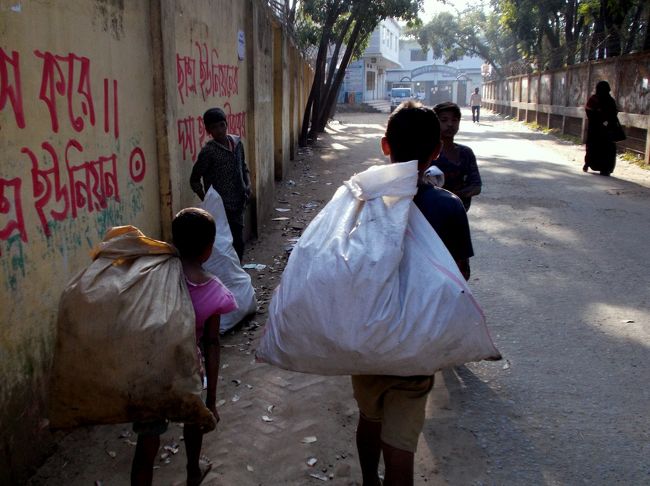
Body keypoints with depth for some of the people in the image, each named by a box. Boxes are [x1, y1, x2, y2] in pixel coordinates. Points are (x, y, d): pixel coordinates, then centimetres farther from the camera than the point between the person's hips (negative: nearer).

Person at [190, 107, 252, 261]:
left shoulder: (237, 142, 4)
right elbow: (195, 180, -7)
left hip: (238, 206, 6)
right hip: (220, 208, -6)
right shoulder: (208, 151, -14)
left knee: (238, 244, 15)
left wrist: (248, 184, 1)